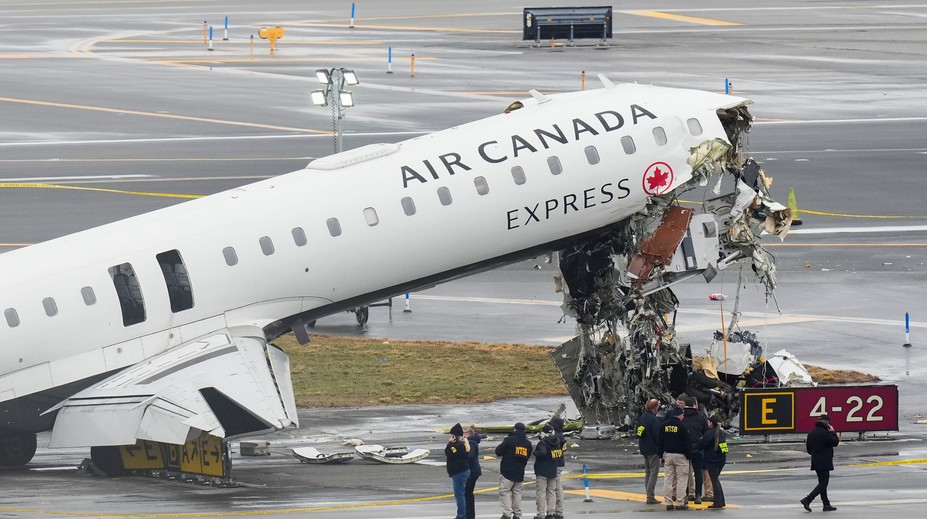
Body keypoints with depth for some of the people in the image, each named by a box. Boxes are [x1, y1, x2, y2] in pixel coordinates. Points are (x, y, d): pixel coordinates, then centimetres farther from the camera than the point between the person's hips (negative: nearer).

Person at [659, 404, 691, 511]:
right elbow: (687, 442, -9)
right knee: (681, 479, -1)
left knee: (668, 479, 6)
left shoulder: (664, 426, 5)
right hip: (680, 454, -5)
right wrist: (688, 454, 0)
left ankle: (668, 503, 4)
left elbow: (660, 441, 10)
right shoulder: (681, 426, -10)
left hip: (667, 454, 5)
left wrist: (661, 454, 16)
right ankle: (680, 503, -4)